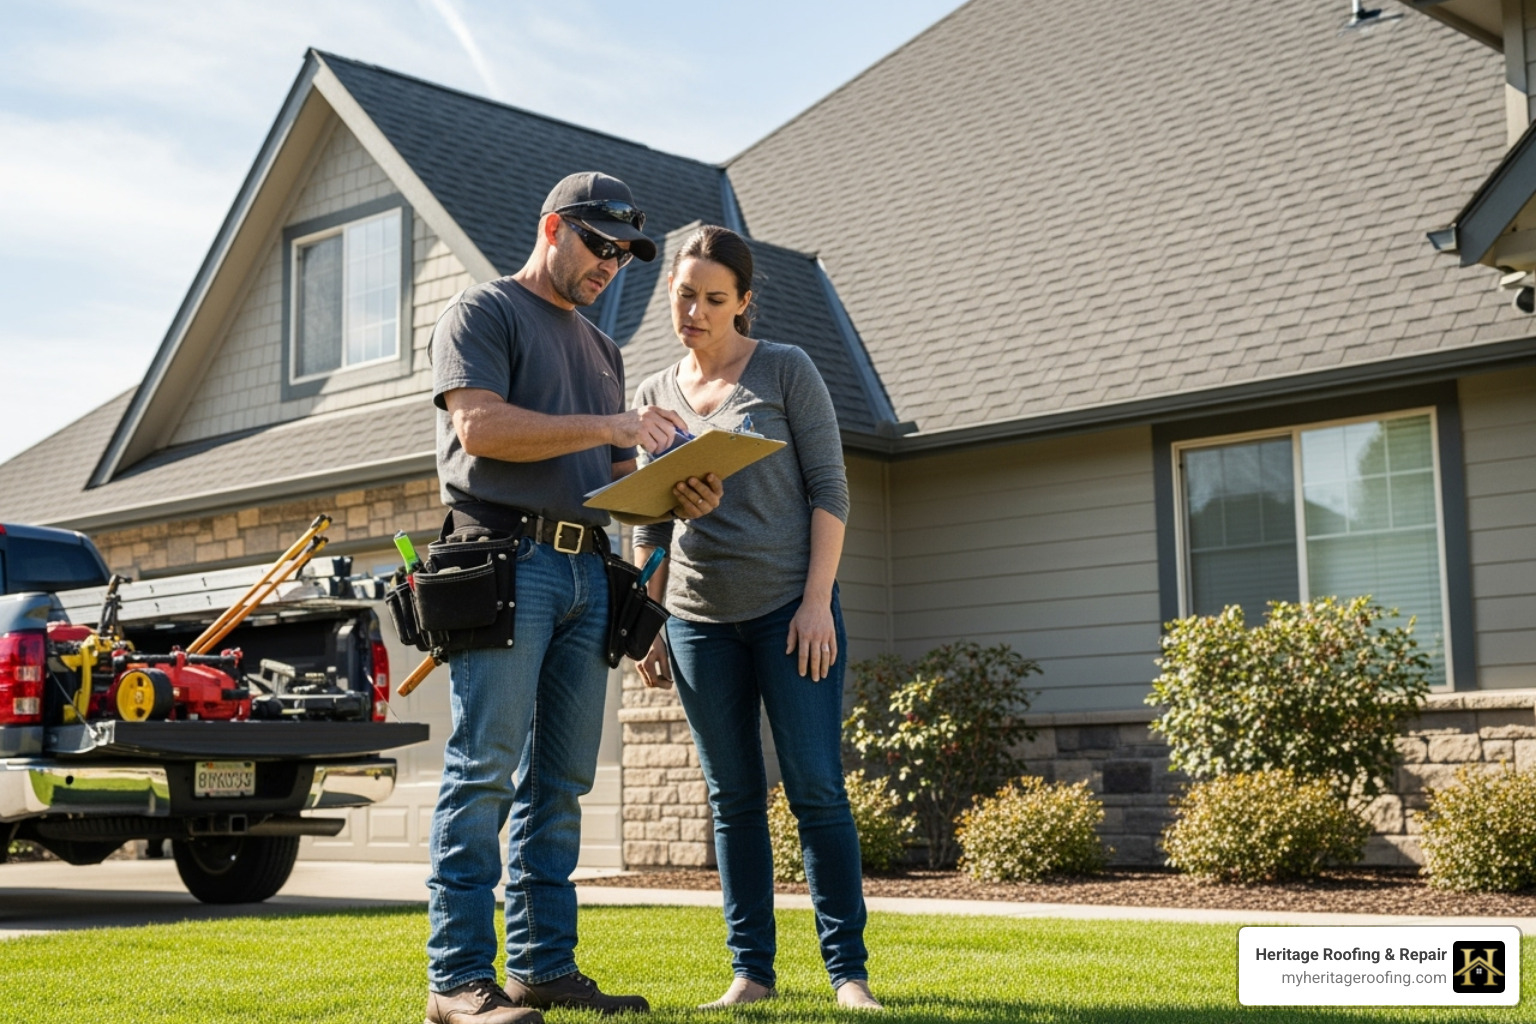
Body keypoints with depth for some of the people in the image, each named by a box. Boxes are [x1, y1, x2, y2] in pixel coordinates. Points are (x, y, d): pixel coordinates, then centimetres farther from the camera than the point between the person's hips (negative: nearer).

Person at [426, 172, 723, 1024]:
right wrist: (608, 426, -15)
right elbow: (479, 424, -12)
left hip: (584, 571, 8)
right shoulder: (484, 312, 4)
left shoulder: (601, 350, 27)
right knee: (486, 772, -11)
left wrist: (677, 497, 3)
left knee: (559, 783, 5)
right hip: (505, 560, -7)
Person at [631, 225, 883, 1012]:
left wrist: (818, 601, -12)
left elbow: (828, 488, -3)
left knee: (817, 789, -5)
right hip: (699, 620, 3)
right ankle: (750, 969, 12)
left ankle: (848, 969, 2)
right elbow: (649, 525, 15)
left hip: (790, 608, -3)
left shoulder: (786, 371, 1)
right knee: (733, 798, 6)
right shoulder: (654, 397, 12)